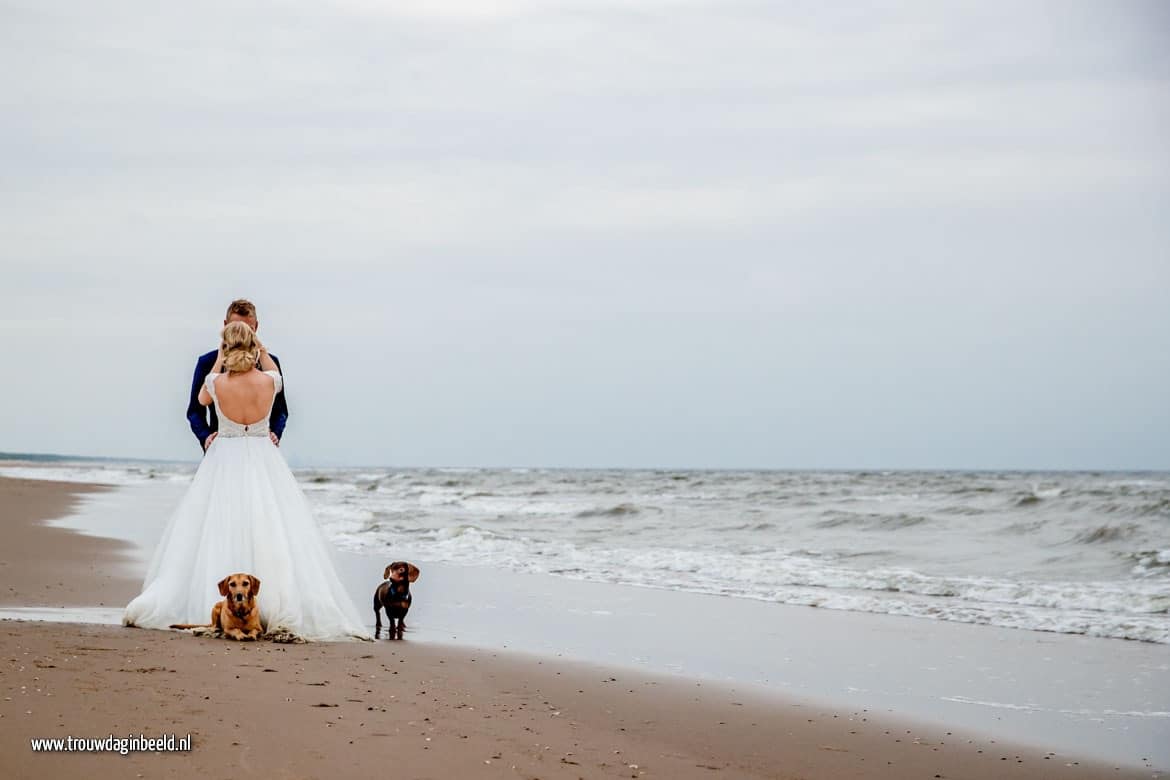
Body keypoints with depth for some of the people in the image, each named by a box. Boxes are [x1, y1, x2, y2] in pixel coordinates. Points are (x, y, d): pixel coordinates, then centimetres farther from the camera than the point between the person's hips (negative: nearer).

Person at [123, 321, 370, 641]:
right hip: (263, 461, 0)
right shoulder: (269, 381, -9)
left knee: (217, 535, 3)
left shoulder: (217, 382, -10)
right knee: (271, 534, -1)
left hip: (224, 461, 0)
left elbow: (202, 399, 16)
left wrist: (219, 359, 19)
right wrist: (262, 351, 28)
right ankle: (282, 610, -8)